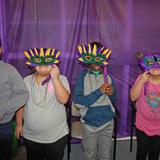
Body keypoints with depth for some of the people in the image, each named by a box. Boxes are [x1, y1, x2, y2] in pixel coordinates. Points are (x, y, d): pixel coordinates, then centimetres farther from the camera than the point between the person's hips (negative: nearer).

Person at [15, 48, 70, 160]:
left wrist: (55, 78, -25)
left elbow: (63, 100, -22)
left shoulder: (61, 79, -8)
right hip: (30, 137, 3)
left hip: (56, 137, -2)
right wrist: (19, 125, 10)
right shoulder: (26, 81, 0)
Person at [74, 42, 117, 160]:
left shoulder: (108, 76, 1)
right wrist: (99, 91, -24)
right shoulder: (83, 76, -9)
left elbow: (114, 100, 10)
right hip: (89, 123, -3)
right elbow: (78, 102, -18)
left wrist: (112, 93, -13)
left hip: (108, 122, 3)